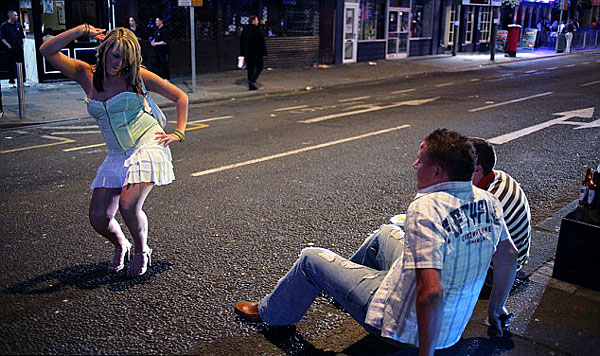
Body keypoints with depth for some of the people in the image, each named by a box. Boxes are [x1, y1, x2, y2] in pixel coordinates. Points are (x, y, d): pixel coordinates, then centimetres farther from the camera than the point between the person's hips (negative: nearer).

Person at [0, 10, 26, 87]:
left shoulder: (18, 25, 12)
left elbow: (23, 36, 19)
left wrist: (23, 43, 3)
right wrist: (8, 45, -12)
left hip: (19, 48, 4)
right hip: (11, 49, -4)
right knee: (11, 66, 0)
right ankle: (11, 82, 7)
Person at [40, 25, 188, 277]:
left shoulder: (138, 76, 1)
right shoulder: (87, 75, 7)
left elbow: (180, 97, 9)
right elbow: (47, 51, 0)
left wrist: (178, 133, 0)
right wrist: (81, 30, -4)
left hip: (148, 146, -4)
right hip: (116, 155, 4)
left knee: (128, 206, -22)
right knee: (98, 218, -5)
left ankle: (141, 251, 9)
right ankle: (120, 246, 30)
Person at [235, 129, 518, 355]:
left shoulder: (426, 209, -32)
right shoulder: (488, 201, -7)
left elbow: (430, 292, -38)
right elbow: (509, 256, 5)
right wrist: (495, 311, 19)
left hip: (404, 327, -8)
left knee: (312, 259, 5)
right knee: (385, 233, 27)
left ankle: (268, 311, 31)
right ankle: (344, 276, 53)